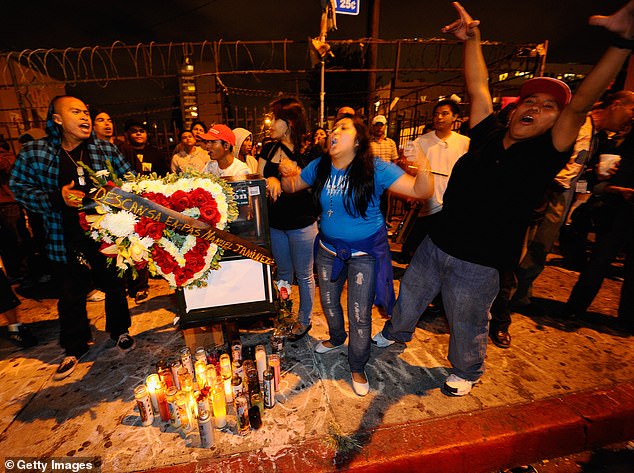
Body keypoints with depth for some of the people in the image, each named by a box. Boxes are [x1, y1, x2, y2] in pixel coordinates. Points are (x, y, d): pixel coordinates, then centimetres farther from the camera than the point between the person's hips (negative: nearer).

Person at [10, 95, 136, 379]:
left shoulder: (106, 150, 0)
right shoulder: (33, 152, -2)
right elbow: (19, 186, 1)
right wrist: (56, 198, -15)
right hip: (65, 241, 0)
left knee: (114, 287, 14)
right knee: (71, 296, 14)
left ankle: (119, 330, 39)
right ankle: (74, 348, 35)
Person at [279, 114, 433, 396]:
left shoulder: (376, 170, -19)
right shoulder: (319, 167, -5)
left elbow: (421, 192, -22)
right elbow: (291, 187, 7)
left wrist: (423, 170, -44)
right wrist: (287, 174, -16)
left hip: (365, 252, -4)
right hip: (328, 248, 5)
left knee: (360, 315, 5)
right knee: (328, 301, 23)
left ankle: (357, 367, 32)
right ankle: (337, 338, 56)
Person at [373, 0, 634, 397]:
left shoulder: (545, 154, -8)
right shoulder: (488, 136, 2)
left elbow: (580, 105, -22)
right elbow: (478, 87, 6)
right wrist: (472, 40, 4)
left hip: (478, 264, -4)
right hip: (435, 245, 4)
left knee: (468, 326, 17)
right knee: (410, 295, 23)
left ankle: (466, 372, 48)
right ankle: (396, 333, 53)